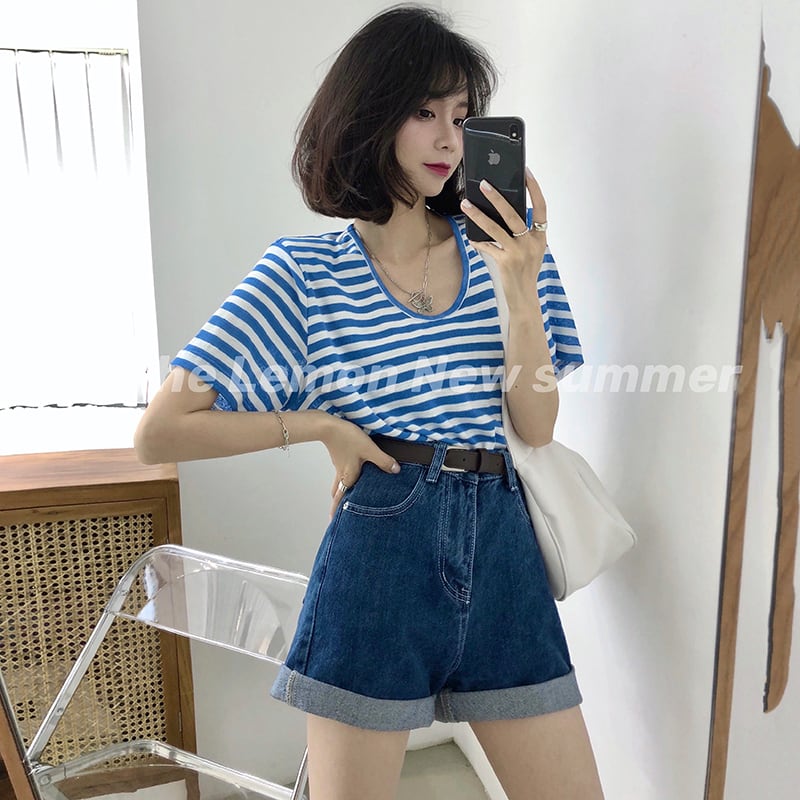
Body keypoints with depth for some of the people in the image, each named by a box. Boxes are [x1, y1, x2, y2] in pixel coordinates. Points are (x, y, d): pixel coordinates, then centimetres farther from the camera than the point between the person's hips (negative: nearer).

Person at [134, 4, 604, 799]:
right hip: (378, 555, -3)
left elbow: (536, 428, 1)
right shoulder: (307, 272, -3)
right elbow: (158, 433, -5)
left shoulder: (500, 245, 7)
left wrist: (522, 293, -12)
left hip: (501, 553, 4)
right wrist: (322, 423, -9)